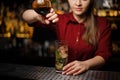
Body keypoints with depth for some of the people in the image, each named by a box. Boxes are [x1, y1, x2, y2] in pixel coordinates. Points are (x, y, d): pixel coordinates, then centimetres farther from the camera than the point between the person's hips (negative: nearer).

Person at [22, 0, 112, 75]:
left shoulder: (103, 24, 0)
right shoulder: (60, 20, 0)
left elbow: (104, 55, -6)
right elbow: (26, 16, -7)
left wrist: (86, 64, -28)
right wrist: (38, 16, -31)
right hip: (61, 73, 1)